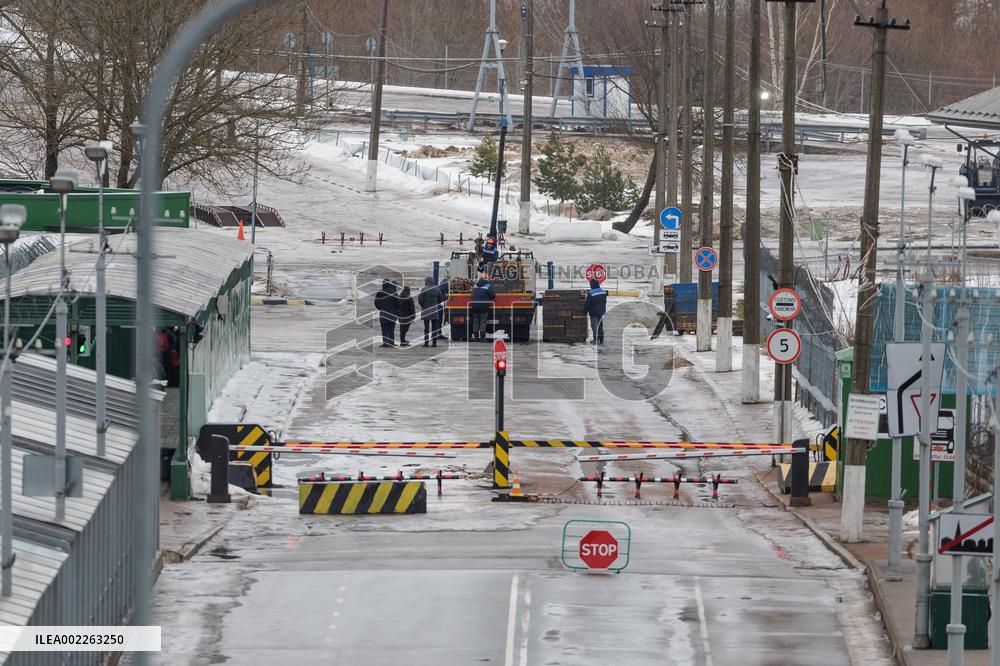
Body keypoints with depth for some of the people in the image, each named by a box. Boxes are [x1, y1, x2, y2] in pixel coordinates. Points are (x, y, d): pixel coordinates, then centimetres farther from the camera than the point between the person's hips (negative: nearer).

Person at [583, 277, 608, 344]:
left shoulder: (591, 293, -19)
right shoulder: (603, 292, 2)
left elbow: (587, 303, -13)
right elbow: (605, 302, 13)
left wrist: (585, 310, 3)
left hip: (594, 313, -6)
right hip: (601, 312, 6)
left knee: (594, 326, 0)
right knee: (600, 326, 15)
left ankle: (596, 339, -2)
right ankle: (601, 339, 20)